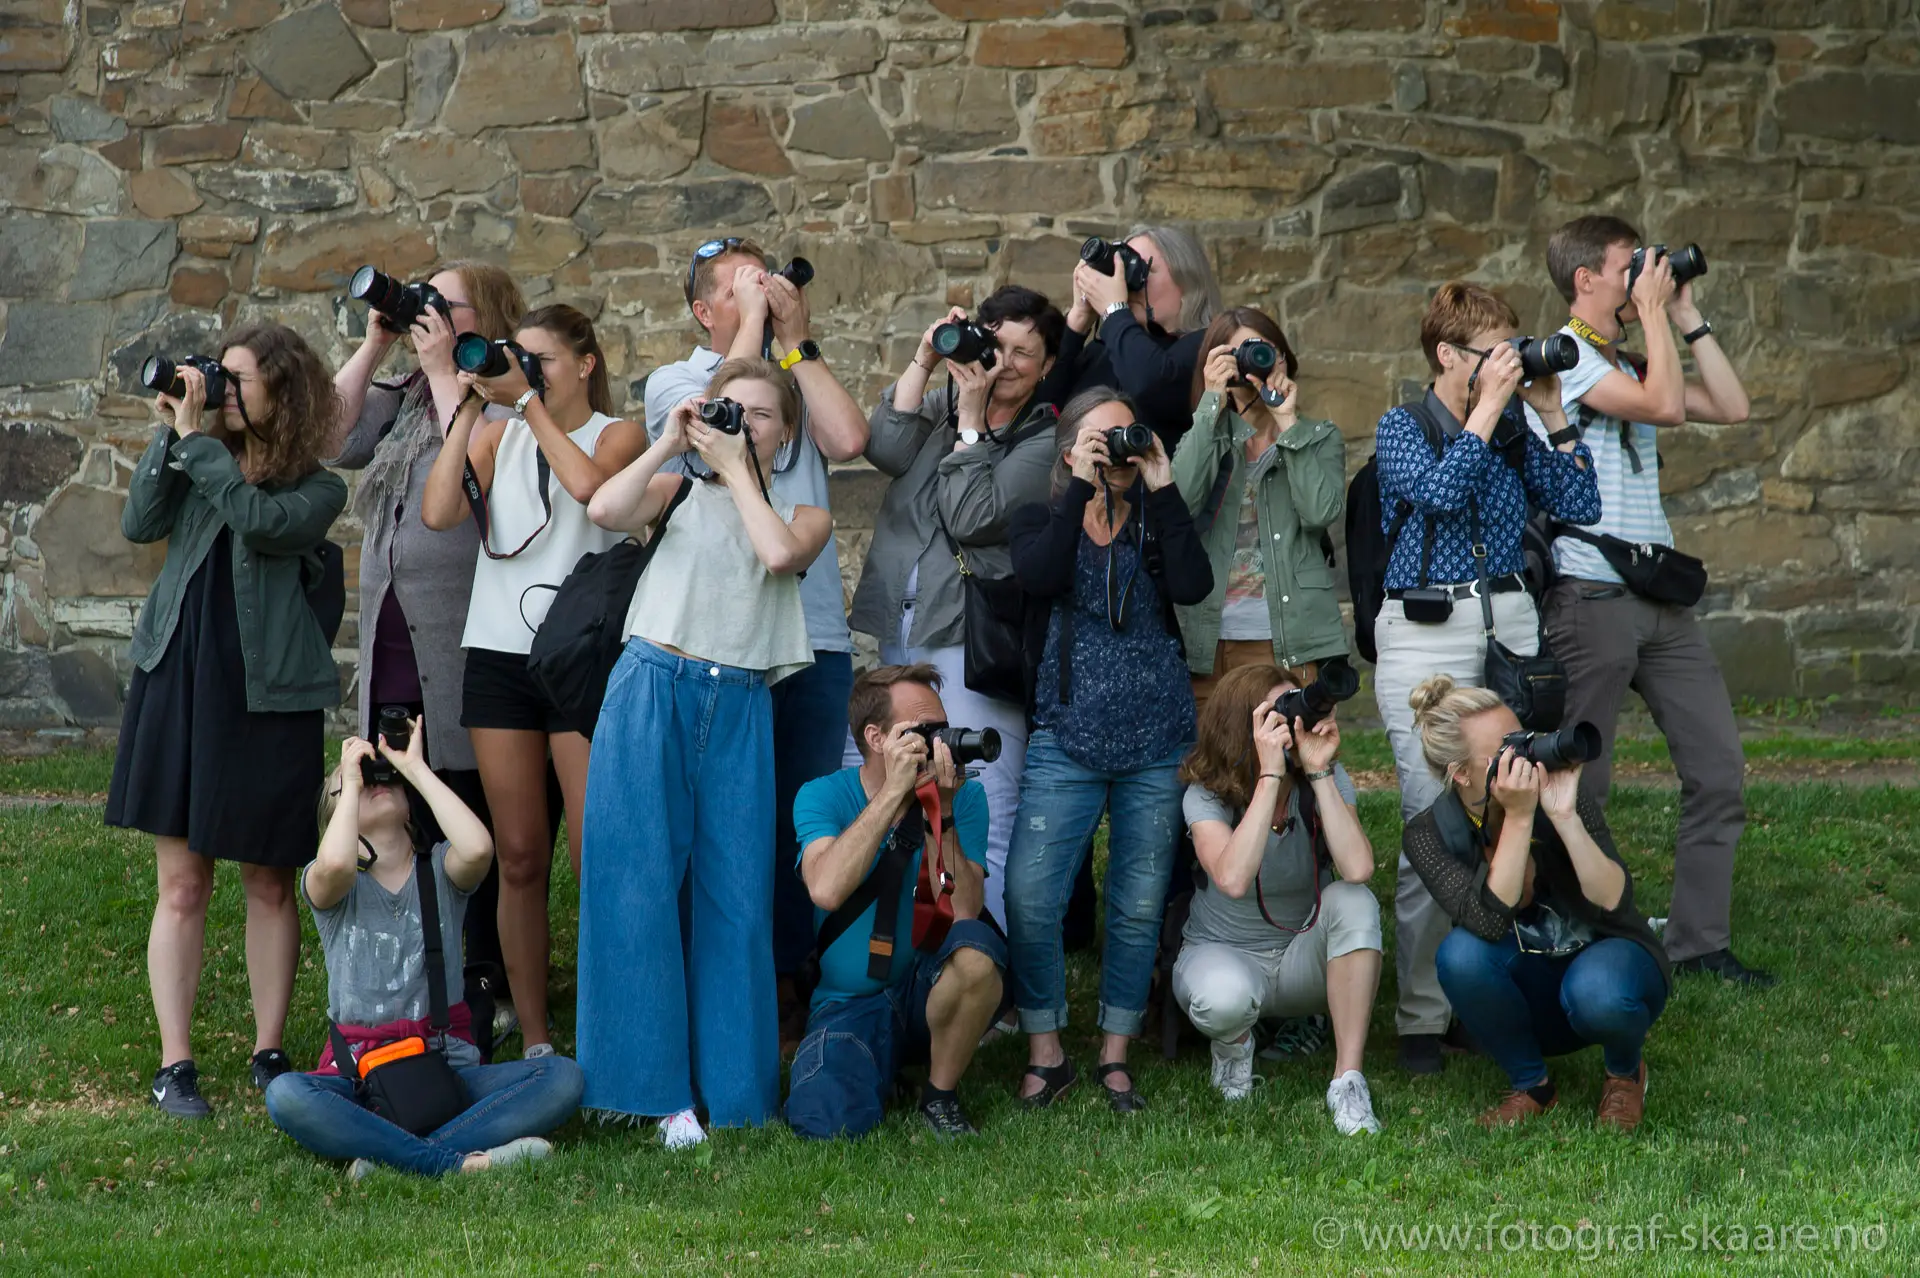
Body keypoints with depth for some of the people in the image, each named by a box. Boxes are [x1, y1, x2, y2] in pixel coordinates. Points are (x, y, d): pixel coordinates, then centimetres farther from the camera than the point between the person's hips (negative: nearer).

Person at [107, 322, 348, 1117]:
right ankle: (174, 1063, 5)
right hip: (178, 684, 2)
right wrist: (168, 434, -8)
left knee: (269, 884, 6)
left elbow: (259, 520, -20)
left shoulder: (316, 491, 0)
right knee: (182, 883, 2)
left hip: (268, 699, -2)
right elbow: (139, 523, -4)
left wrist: (194, 439, -15)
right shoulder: (200, 464, 10)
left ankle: (269, 1052, 17)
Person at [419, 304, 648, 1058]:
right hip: (500, 655, 3)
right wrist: (473, 409, -2)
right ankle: (534, 1043, 8)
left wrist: (528, 401, -12)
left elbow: (588, 486, -18)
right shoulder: (499, 437, 15)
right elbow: (438, 513, -2)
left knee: (596, 858, -9)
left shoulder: (617, 434, 6)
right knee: (519, 857, 3)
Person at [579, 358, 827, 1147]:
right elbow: (605, 510, -8)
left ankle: (732, 1087, 8)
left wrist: (736, 469, -1)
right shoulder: (679, 493, 12)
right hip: (651, 695, -1)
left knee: (735, 897, 0)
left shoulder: (803, 515, 14)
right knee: (640, 885, -4)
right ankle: (651, 1084, 2)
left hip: (739, 711, 1)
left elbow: (780, 553, -10)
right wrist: (670, 444, -1)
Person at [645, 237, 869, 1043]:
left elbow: (848, 439, -2)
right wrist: (754, 327, -4)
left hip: (813, 635, 3)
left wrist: (797, 339, 4)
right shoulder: (673, 381, 9)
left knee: (803, 817, 4)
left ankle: (786, 978, 13)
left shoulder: (797, 380, 18)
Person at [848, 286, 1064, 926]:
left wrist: (970, 418, -8)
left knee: (982, 822, -14)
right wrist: (923, 361, -4)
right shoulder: (941, 404, 15)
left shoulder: (1045, 440, 0)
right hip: (900, 631, 6)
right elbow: (886, 450, -5)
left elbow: (973, 519, -12)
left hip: (972, 638, -6)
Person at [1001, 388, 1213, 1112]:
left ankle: (1115, 1056, 18)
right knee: (1030, 898, -10)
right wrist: (1081, 486, -14)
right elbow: (1038, 578, -16)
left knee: (1139, 907, 5)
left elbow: (1194, 586, -11)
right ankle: (1046, 1053, 6)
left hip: (1155, 747, 1)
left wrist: (1161, 487, -9)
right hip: (1068, 742, -1)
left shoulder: (1155, 523, 10)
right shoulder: (1042, 521, 7)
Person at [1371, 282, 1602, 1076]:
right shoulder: (1401, 428, 2)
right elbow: (1438, 489, -17)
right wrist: (1488, 407, -12)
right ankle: (1421, 1019, 1)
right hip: (1423, 634, -4)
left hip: (1511, 626, 4)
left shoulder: (1511, 433, 13)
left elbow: (1578, 506, 6)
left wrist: (1550, 413, 2)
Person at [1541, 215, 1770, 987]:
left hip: (1659, 597, 8)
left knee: (1718, 768, 5)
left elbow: (1730, 408, 15)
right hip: (1592, 598, -8)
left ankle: (1699, 940, 11)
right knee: (1579, 786, -1)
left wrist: (1687, 318, 12)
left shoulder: (1630, 364, 18)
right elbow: (1665, 406, -21)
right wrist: (1653, 310, -11)